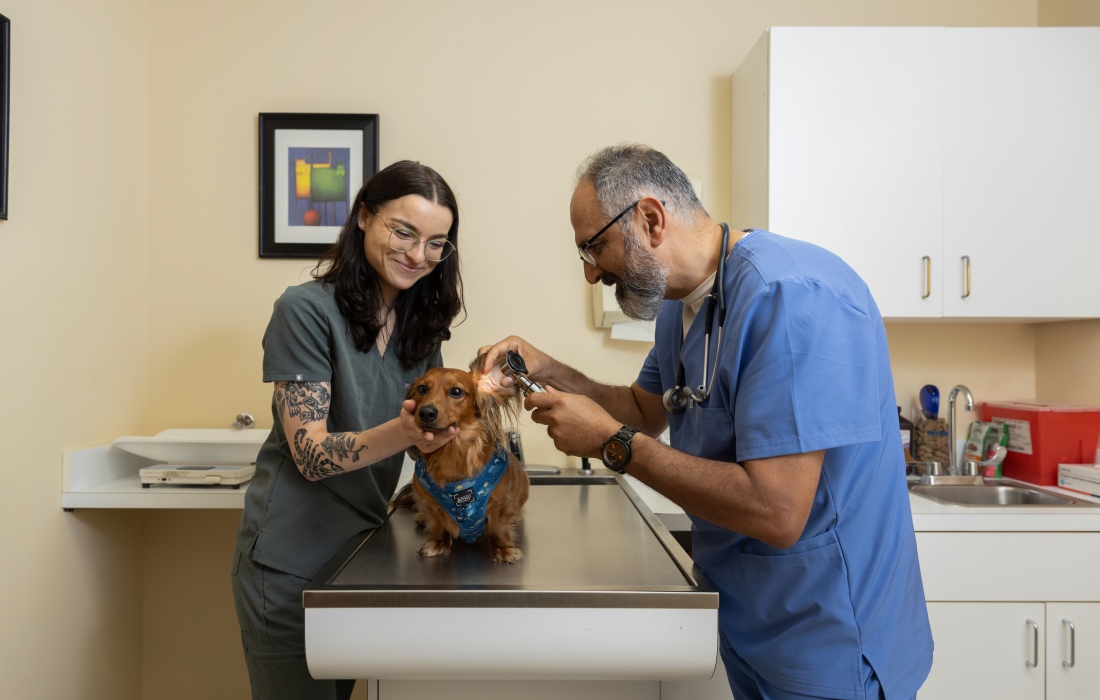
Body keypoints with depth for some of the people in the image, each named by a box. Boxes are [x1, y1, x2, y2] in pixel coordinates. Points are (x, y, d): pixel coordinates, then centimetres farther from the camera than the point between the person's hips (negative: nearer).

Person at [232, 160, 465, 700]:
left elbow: (431, 433, 5)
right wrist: (403, 432, -35)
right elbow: (311, 456, -19)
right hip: (291, 560, -6)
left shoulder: (419, 324, 5)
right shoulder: (306, 310, -15)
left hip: (362, 551, 6)